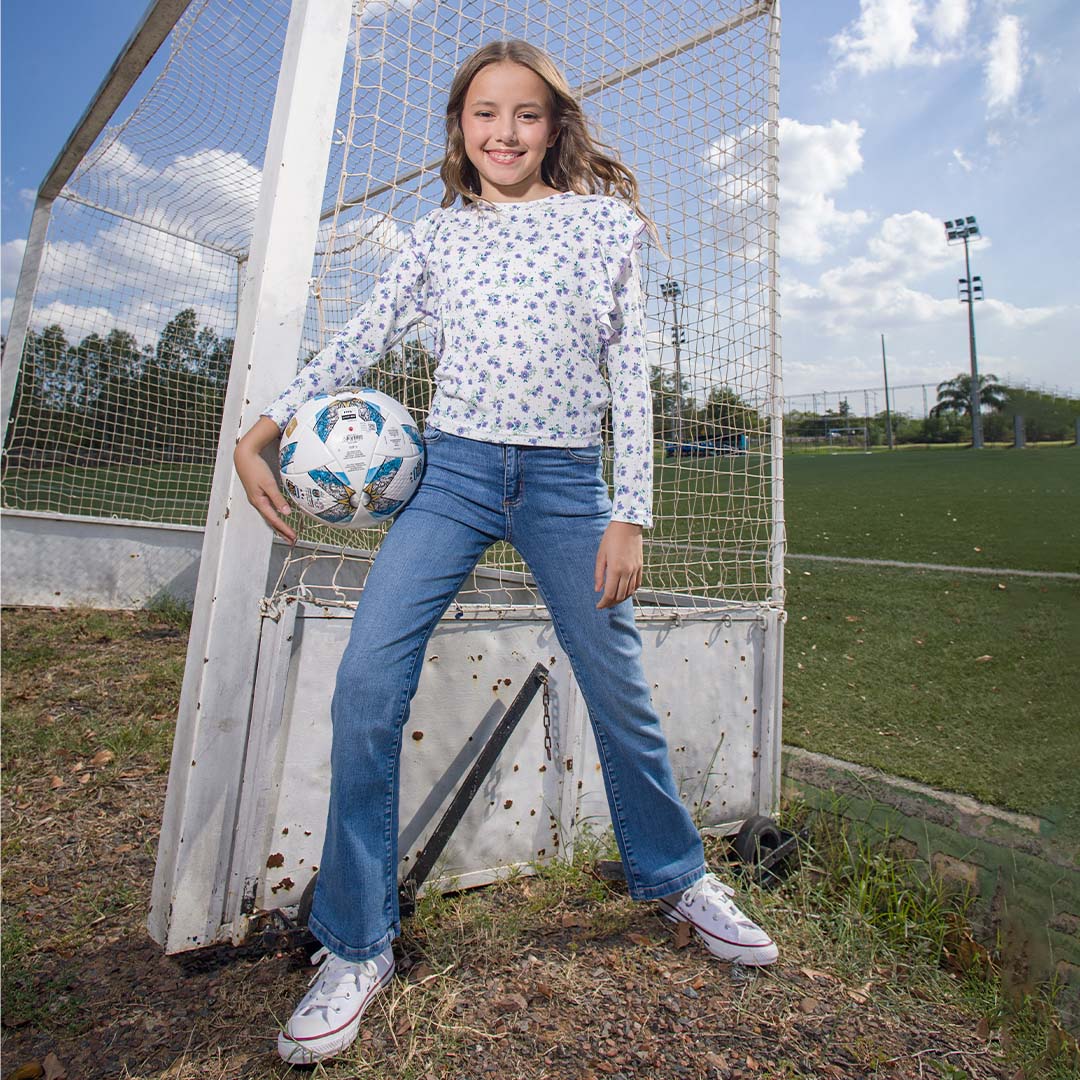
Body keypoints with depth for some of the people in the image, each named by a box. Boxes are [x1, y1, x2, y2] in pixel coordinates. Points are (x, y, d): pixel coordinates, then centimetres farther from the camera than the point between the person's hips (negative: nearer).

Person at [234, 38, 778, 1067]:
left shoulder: (604, 222, 9)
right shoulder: (437, 232, 14)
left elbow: (630, 372, 3)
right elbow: (359, 340, 13)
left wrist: (629, 513, -5)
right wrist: (260, 431, 3)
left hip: (567, 480, 0)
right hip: (452, 470, 2)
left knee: (619, 689, 6)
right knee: (366, 686, -12)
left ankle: (675, 875, 34)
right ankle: (357, 946, 8)